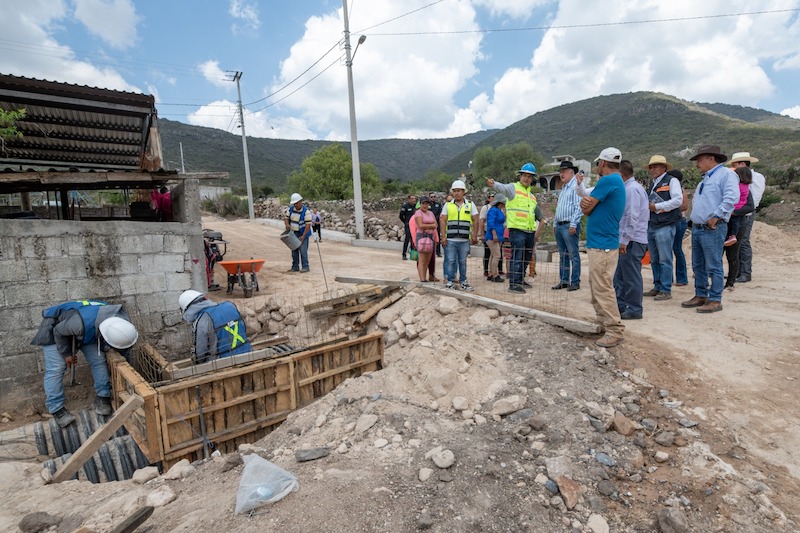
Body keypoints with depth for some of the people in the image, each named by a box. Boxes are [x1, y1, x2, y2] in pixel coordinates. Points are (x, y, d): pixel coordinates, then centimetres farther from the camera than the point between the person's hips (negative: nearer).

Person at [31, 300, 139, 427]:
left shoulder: (121, 322, -28)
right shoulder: (82, 323, -47)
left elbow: (124, 350, -8)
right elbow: (59, 332, -24)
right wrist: (66, 354, -13)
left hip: (86, 332, 5)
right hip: (55, 328, -4)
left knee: (99, 361, -7)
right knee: (56, 368, -11)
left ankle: (102, 397, 6)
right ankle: (56, 409, 0)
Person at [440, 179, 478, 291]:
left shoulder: (470, 205, 10)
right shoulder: (447, 205, 9)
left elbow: (475, 221, 8)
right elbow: (443, 221, 5)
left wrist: (474, 236, -1)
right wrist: (443, 236, -5)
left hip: (465, 240, 1)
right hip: (450, 240, 0)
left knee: (463, 262, 8)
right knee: (450, 261, 0)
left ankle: (463, 282, 18)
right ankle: (450, 281, 9)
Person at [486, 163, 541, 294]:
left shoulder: (532, 196, 21)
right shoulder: (513, 187, -1)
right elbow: (503, 187, -24)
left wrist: (536, 230, 21)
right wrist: (493, 184, -46)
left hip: (530, 232, 8)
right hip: (517, 230, -8)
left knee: (526, 258, 15)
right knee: (517, 257, -11)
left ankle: (520, 279, 29)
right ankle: (513, 284, -8)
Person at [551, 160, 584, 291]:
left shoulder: (576, 186, -7)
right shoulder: (563, 188, 22)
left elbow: (578, 207, -15)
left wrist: (573, 224, -20)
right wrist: (555, 224, 21)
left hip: (569, 226, -9)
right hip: (559, 226, 9)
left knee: (573, 255, -5)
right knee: (562, 255, 11)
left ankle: (575, 282, 0)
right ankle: (563, 280, 17)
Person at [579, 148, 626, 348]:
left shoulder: (608, 180, -14)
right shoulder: (617, 182, 18)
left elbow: (586, 209, -11)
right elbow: (589, 207, 12)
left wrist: (586, 203, 9)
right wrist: (587, 203, -9)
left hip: (602, 245, -11)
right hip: (600, 243, 11)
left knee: (603, 289, -8)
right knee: (596, 286, 18)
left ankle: (615, 331, -4)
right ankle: (603, 322, 27)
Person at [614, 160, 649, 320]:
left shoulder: (631, 189, -14)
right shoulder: (635, 187, 17)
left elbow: (632, 217, -21)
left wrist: (625, 240, -21)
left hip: (631, 241, -10)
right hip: (629, 240, 10)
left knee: (632, 277, -1)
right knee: (620, 276, 15)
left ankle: (634, 310, 8)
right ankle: (621, 306, 24)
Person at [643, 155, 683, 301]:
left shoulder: (671, 181, -3)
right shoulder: (653, 185, 21)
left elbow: (678, 200, -14)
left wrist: (657, 206, -12)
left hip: (665, 226, -8)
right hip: (651, 227, 8)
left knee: (664, 260, -5)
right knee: (654, 260, 11)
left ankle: (666, 290, 1)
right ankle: (657, 287, 20)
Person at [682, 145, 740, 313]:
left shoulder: (726, 174, -7)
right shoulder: (705, 178, 21)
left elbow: (731, 197, -21)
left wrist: (716, 216, -20)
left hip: (712, 229, -9)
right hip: (697, 228, 9)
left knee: (713, 266, -4)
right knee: (698, 266, 13)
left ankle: (715, 300, 2)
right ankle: (700, 296, 23)